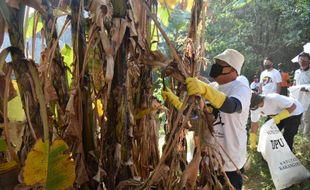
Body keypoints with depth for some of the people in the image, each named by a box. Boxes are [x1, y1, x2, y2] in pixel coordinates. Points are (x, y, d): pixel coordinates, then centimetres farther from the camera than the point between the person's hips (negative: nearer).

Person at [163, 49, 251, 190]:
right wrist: (173, 99, -1)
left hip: (229, 162, -7)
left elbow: (231, 106, -39)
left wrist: (204, 88, -53)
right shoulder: (214, 88, 7)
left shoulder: (241, 87, -15)